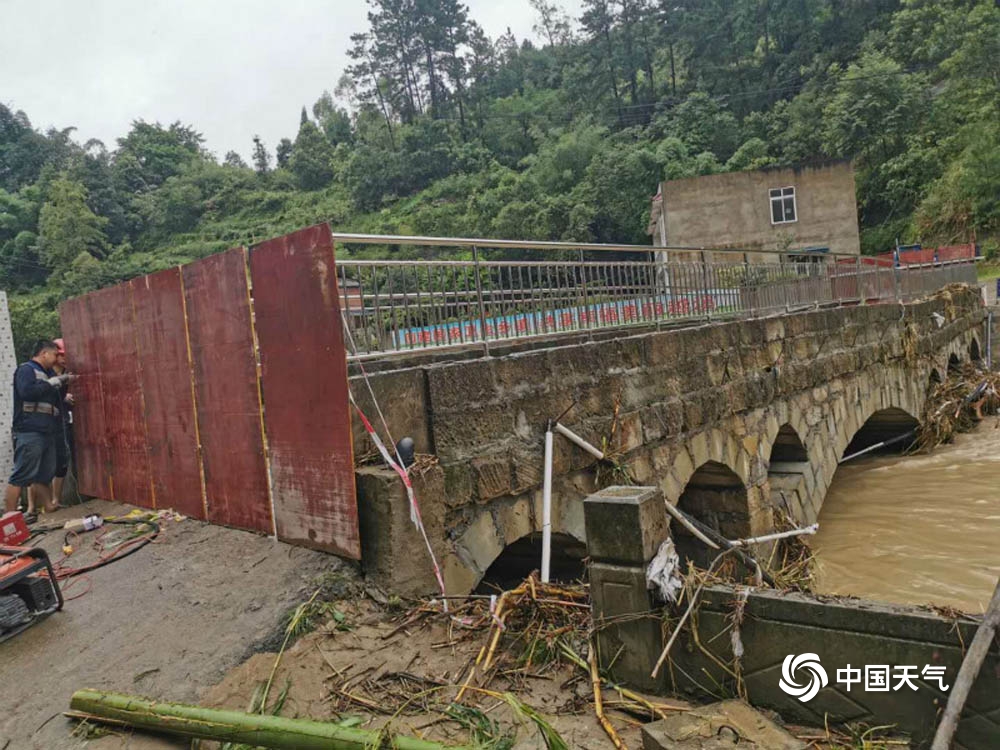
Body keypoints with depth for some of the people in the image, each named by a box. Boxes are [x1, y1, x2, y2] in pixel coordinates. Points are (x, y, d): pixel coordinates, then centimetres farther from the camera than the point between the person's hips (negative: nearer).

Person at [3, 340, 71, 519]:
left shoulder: (46, 373, 22)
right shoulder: (26, 369, -2)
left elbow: (54, 400, 27)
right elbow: (27, 392, -20)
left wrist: (63, 383, 14)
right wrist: (52, 382, -13)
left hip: (46, 432, 8)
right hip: (29, 432, -8)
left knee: (44, 475, 11)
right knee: (22, 476, -10)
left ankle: (50, 508, 15)